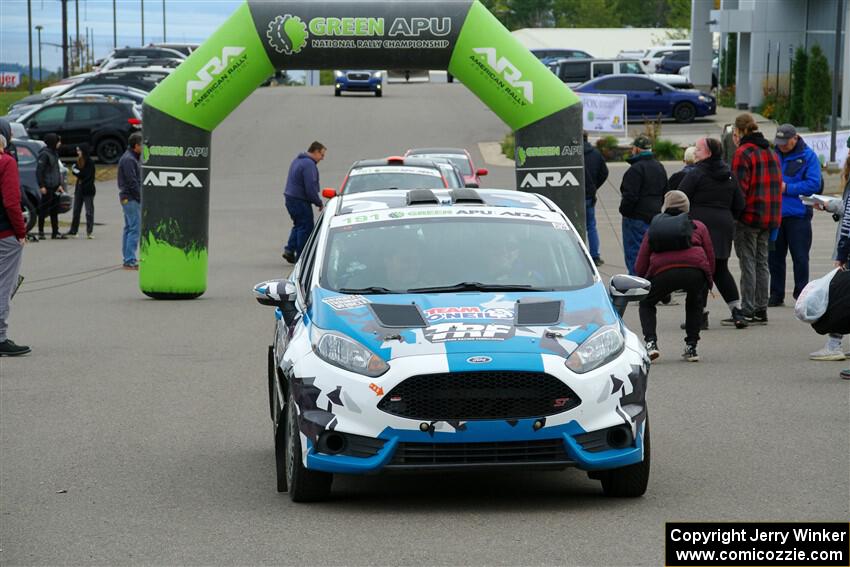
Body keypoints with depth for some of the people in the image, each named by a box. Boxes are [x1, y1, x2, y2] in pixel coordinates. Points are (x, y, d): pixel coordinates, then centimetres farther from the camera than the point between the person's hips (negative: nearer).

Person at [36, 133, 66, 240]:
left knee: (54, 210, 10)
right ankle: (41, 232, 5)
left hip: (54, 187, 9)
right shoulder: (45, 154, -14)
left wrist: (59, 185, 18)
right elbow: (39, 171, -16)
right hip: (47, 187, -9)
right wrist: (41, 186, -19)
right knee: (44, 209, -2)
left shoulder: (54, 153, 13)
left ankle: (55, 232, 14)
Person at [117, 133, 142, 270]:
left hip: (129, 198, 11)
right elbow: (132, 182, -19)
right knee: (135, 229, -11)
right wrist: (141, 198, -15)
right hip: (131, 198, -11)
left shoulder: (134, 158, 15)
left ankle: (128, 260, 18)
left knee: (129, 228, 13)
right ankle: (130, 261, -12)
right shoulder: (128, 160, -16)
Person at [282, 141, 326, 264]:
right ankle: (301, 257, 0)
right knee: (306, 228, -2)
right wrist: (319, 203, -11)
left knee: (298, 225, 20)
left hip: (290, 198, 10)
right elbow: (310, 187, -23)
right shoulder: (309, 164, -18)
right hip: (300, 201, -10)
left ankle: (289, 250, 11)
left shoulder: (297, 161, 15)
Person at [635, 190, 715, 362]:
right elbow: (711, 259, 21)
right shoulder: (698, 226, 27)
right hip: (695, 272, 1)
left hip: (663, 271, -1)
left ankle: (651, 342, 4)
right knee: (695, 304, 31)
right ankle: (691, 348, 22)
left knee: (646, 304, 25)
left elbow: (640, 266, 21)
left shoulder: (654, 228, 28)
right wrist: (707, 282, 35)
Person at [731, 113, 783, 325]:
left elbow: (739, 187, -17)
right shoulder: (771, 153, 14)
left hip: (748, 216, -7)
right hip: (769, 217, 7)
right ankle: (761, 310, 14)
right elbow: (777, 184, 16)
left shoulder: (743, 153, -12)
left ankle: (747, 311, -4)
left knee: (748, 262, -3)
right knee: (762, 262, 12)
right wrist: (774, 215, 19)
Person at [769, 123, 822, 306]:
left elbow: (814, 184, -11)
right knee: (774, 256, 9)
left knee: (800, 257, 1)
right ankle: (776, 295, 18)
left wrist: (787, 188, -14)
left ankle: (801, 295, 9)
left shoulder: (808, 156, -4)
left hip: (798, 214, -4)